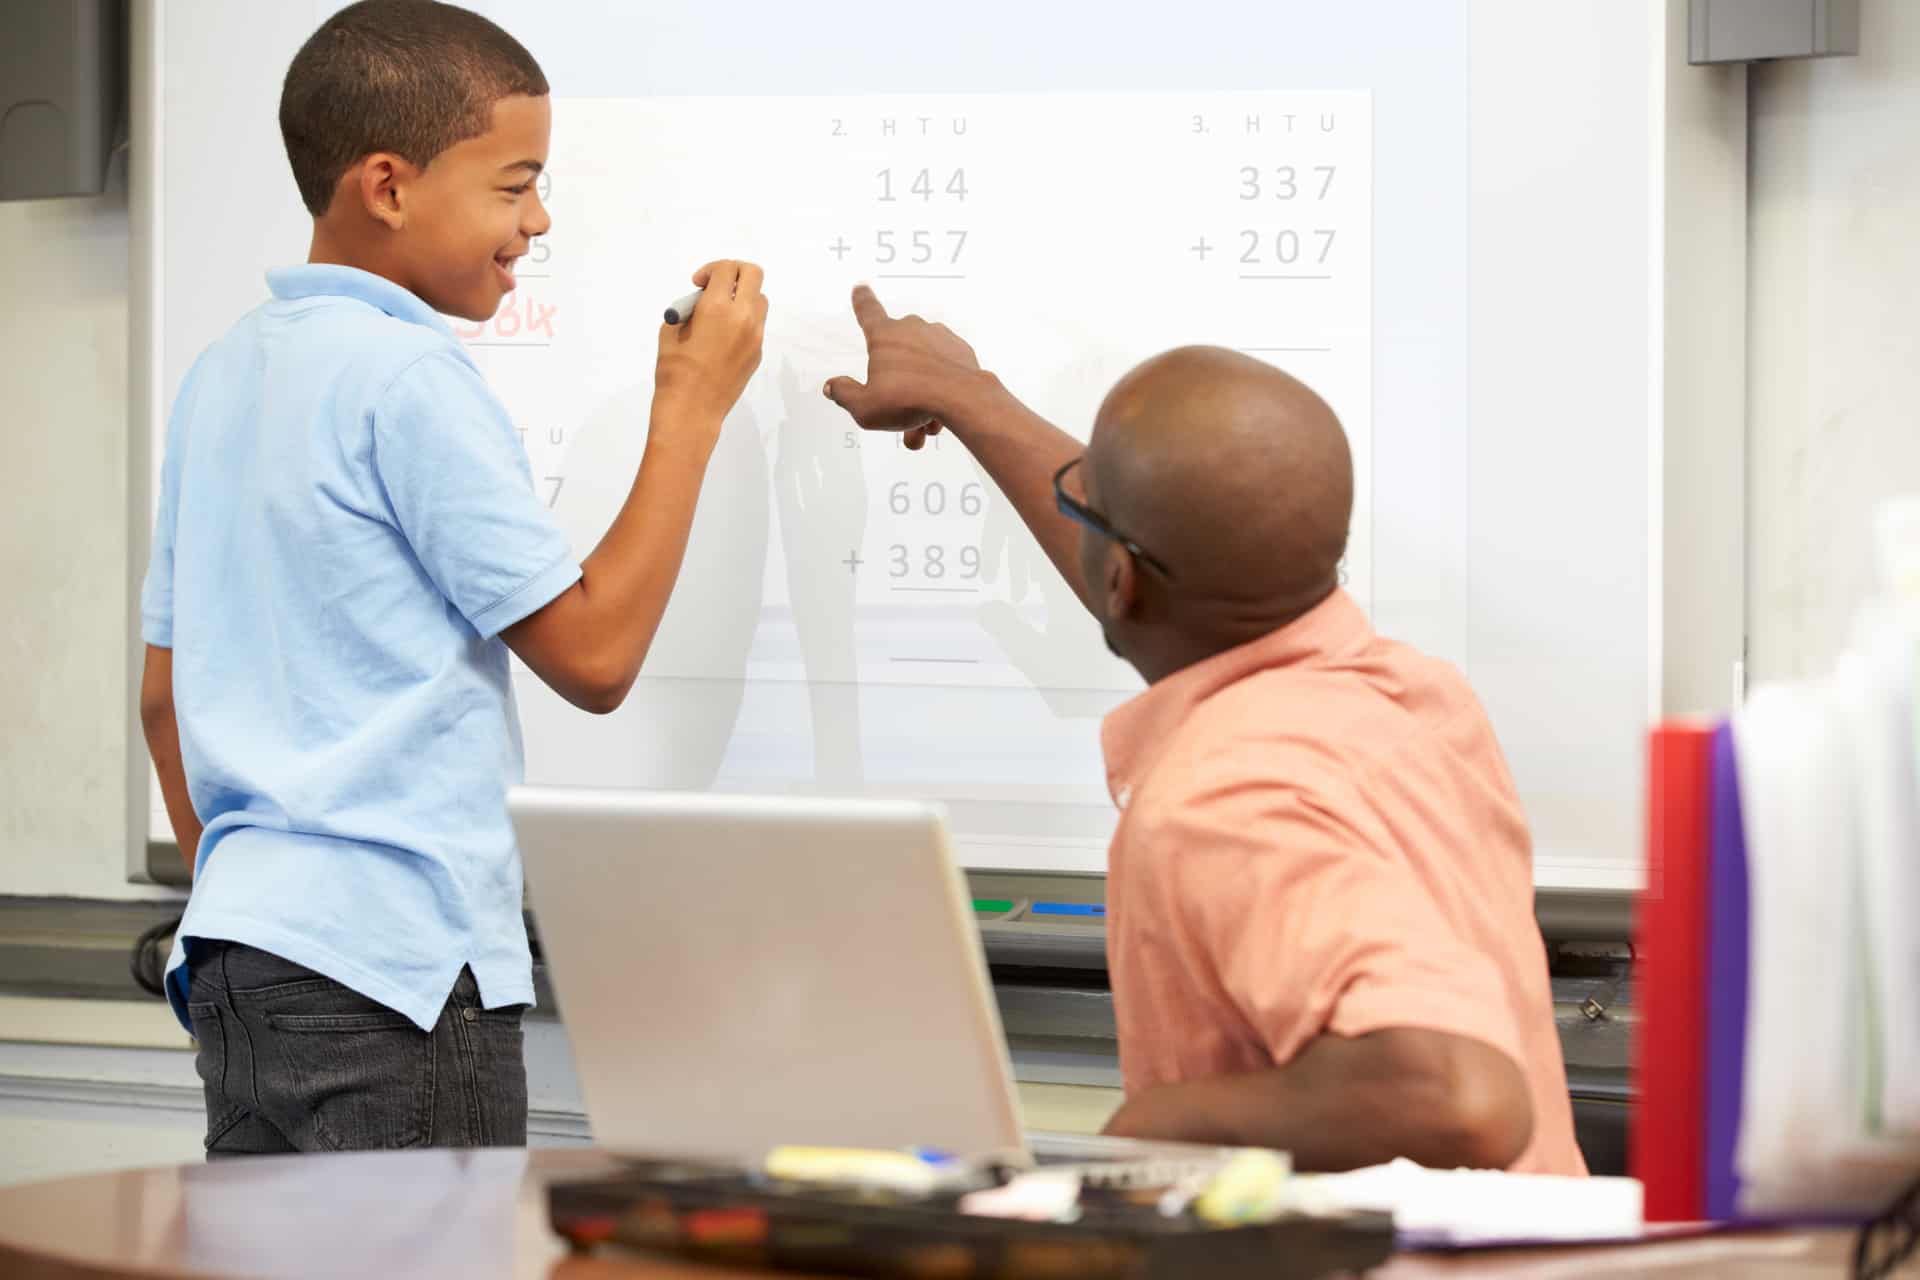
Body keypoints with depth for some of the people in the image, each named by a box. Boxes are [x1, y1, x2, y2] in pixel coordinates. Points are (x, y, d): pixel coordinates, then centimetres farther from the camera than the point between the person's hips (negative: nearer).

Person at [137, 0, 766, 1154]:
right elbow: (595, 657, -11)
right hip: (392, 966, -9)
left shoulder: (225, 373, 14)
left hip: (240, 942, 9)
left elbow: (165, 693, 19)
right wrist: (692, 408, -6)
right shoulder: (404, 376, -13)